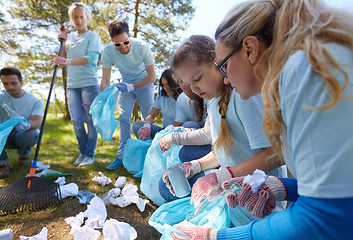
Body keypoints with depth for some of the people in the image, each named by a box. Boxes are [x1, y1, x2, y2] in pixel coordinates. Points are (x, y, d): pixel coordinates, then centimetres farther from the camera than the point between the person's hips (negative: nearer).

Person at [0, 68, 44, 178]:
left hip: (23, 135, -1)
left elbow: (37, 122, -27)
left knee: (33, 134, -35)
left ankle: (24, 154, 3)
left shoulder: (36, 101, -11)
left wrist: (27, 125, -52)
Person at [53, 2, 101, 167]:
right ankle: (82, 152, 19)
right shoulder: (69, 37, 18)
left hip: (89, 83, -4)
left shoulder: (93, 36, 3)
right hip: (72, 84, 5)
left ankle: (90, 154, 9)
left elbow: (91, 58, -14)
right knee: (77, 122, 1)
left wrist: (68, 61, -25)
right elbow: (63, 60, 20)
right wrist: (62, 43, 9)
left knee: (90, 120, -2)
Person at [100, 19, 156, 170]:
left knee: (148, 118, -6)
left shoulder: (142, 47, -29)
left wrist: (131, 87, -36)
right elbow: (105, 80, -19)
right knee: (123, 118, -3)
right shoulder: (108, 51, -23)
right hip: (126, 84, 3)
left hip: (144, 82, -2)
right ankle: (123, 155, 4)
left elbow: (152, 76, -25)